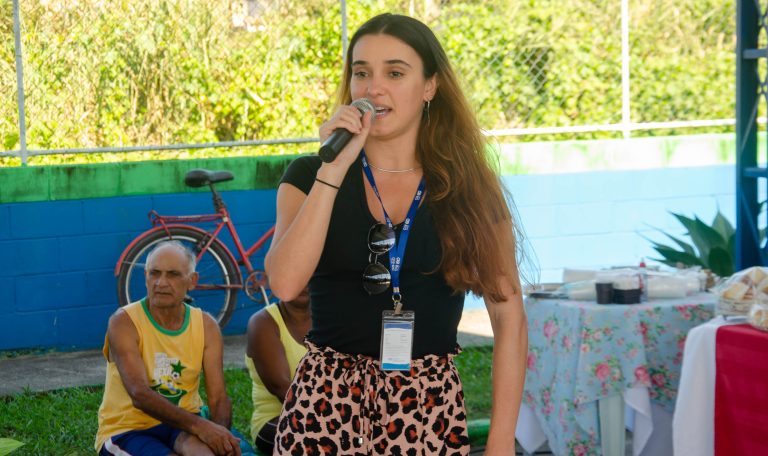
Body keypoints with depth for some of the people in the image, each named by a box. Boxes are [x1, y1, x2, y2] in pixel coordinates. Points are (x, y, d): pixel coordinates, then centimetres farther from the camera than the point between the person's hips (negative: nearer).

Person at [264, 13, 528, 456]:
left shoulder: (471, 189, 3)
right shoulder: (311, 176, 2)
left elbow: (509, 317, 1)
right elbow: (285, 282, -14)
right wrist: (335, 169, -15)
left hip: (431, 403, 0)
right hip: (328, 399, 0)